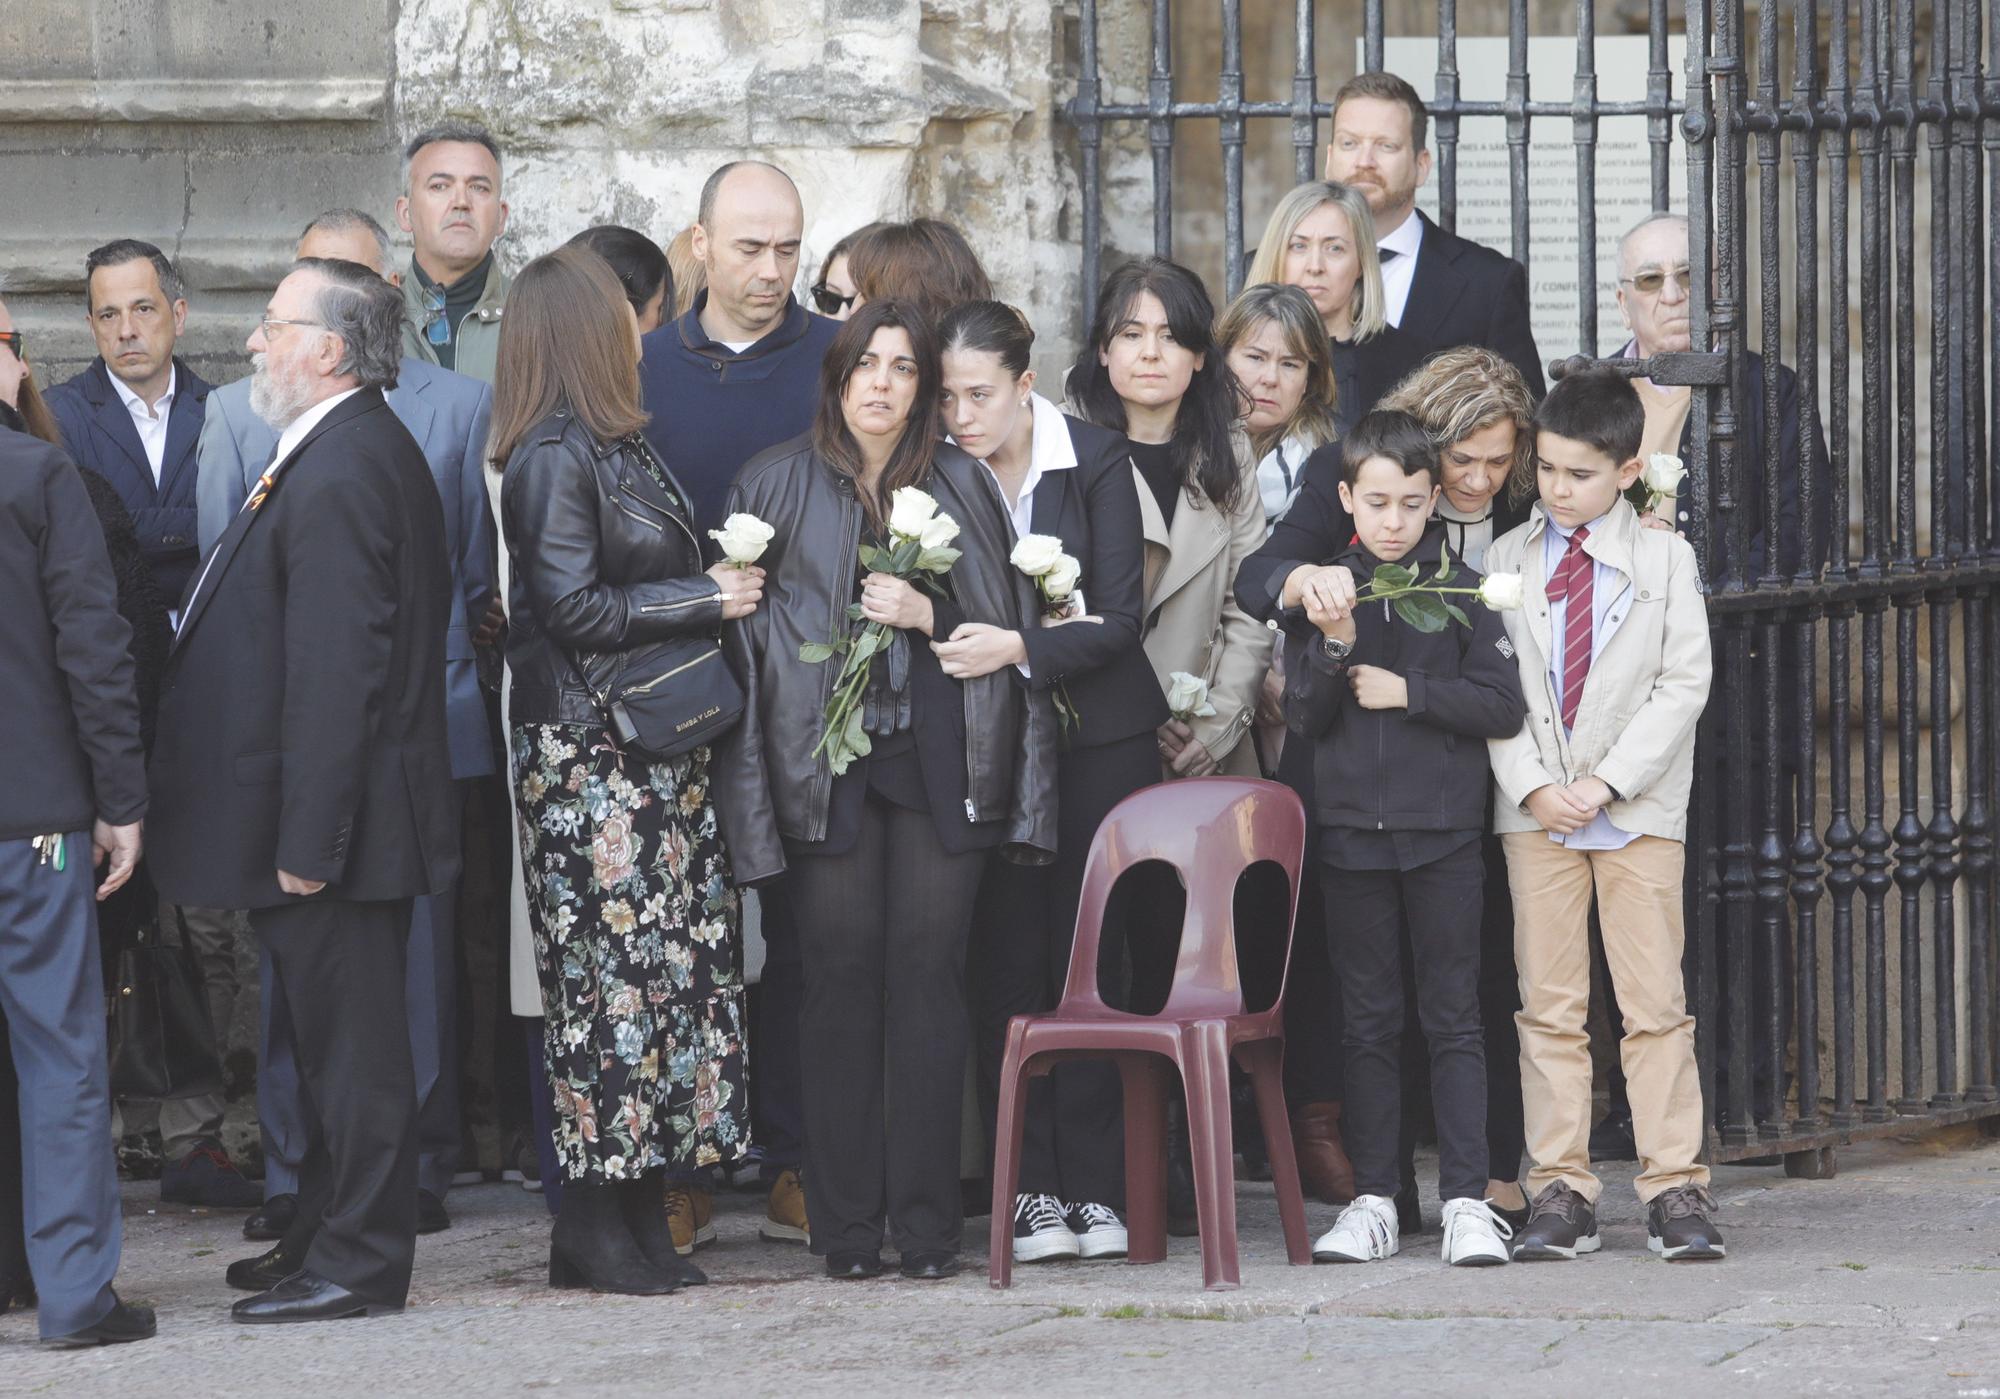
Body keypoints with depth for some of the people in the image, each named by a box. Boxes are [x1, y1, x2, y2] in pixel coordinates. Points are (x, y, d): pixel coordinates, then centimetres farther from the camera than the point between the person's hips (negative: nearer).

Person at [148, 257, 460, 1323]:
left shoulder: (338, 478, -21)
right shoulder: (363, 453, 13)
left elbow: (330, 676, -24)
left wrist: (306, 844, -24)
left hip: (335, 814, -10)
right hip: (329, 818, 10)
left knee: (348, 1040, -2)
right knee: (330, 1032, 18)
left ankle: (358, 1263, 6)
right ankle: (324, 1237, 28)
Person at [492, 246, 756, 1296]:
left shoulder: (616, 448, 16)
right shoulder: (553, 458, -12)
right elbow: (574, 609, -17)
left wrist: (720, 591, 9)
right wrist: (705, 599, -11)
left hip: (656, 748, 9)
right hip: (587, 748, -9)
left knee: (671, 963, 5)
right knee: (611, 965, -8)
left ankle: (638, 1215, 7)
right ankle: (597, 1222, -4)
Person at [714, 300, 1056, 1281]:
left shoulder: (962, 486, 12)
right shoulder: (777, 486, 9)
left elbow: (1006, 622, 10)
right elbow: (742, 628, 6)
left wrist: (926, 615, -5)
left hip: (937, 758, 1)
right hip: (822, 759, -1)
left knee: (929, 974, -3)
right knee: (841, 974, -3)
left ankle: (928, 1218, 1)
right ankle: (846, 1223, 3)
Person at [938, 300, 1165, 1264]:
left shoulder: (1096, 463, -4)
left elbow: (1118, 620, -9)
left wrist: (1019, 647, -24)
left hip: (1096, 740, -1)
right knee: (1006, 962, -2)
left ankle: (1096, 1188, 2)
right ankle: (1030, 1191, 1)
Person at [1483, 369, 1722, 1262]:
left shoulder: (1664, 557, 4)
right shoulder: (1506, 561, 7)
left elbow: (1684, 683, -2)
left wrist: (1608, 782, -11)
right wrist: (1531, 784, -10)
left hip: (1638, 810, -1)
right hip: (1535, 810, 1)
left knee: (1655, 1003, -3)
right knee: (1548, 1007, 1)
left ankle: (1675, 1188, -1)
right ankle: (1558, 1190, 4)